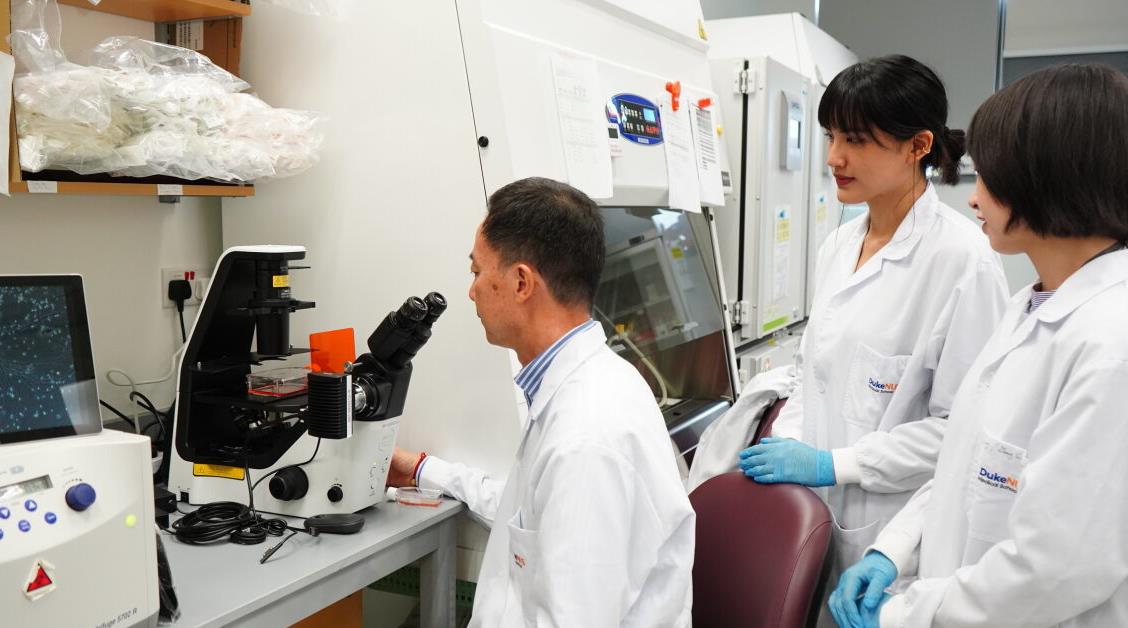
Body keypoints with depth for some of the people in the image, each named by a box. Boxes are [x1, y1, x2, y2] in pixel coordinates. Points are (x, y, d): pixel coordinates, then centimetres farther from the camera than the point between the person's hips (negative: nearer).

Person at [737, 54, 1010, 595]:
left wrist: (833, 464, -18)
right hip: (814, 512, 6)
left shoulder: (963, 258, -16)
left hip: (896, 537, -6)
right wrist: (783, 447, -1)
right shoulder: (838, 245, 6)